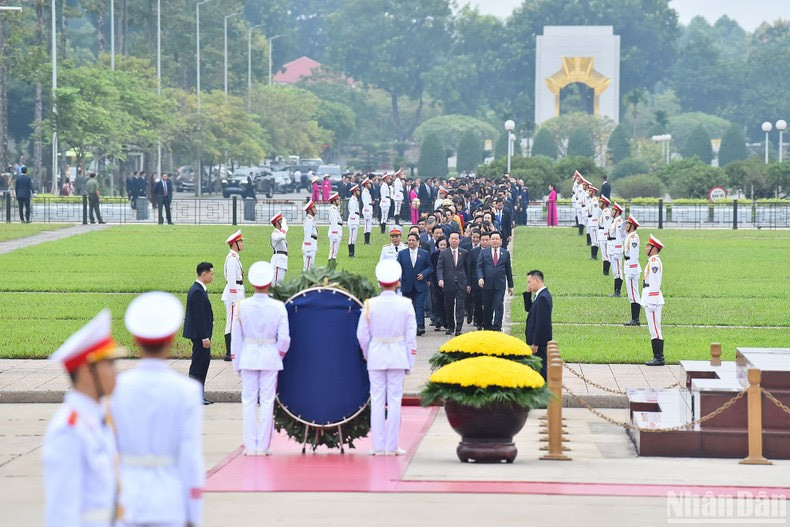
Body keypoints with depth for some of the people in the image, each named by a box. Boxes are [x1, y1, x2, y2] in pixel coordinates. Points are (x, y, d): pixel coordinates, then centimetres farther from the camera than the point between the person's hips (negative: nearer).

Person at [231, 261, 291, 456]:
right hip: (270, 358, -1)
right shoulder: (278, 307, -8)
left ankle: (250, 446, 7)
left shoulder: (242, 306, -4)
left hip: (248, 357, 1)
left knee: (249, 401, 7)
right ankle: (263, 446, 5)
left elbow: (236, 338, 0)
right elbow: (284, 338, -8)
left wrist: (236, 364, 9)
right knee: (267, 402, 4)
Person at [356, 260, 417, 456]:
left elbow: (362, 335, -1)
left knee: (377, 400, 4)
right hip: (398, 356, 0)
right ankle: (392, 447, 3)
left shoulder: (370, 304, -5)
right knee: (395, 399, 3)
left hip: (376, 355, 0)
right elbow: (411, 336, -1)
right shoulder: (405, 304, -4)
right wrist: (409, 362, 8)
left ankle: (378, 447, 5)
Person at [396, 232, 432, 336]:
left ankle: (420, 326, -15)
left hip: (420, 285, -2)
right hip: (407, 286, 2)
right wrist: (398, 279, -11)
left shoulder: (424, 254, 5)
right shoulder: (402, 254, 8)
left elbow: (429, 267, 9)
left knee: (419, 306, -11)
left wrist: (423, 274, -10)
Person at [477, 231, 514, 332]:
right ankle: (487, 326, 19)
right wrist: (480, 278, -16)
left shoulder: (505, 253, 10)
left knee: (499, 305, -10)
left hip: (500, 285, -1)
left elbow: (508, 270, 12)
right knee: (487, 307, 7)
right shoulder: (484, 253, 8)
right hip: (487, 284, 1)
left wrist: (510, 285, 12)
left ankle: (497, 327, -10)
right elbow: (479, 267, 2)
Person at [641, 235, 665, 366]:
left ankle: (659, 358, -9)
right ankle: (657, 357, 13)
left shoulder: (654, 262, -14)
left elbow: (654, 283, -19)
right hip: (650, 300, 10)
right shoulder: (652, 261, 17)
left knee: (655, 330, -9)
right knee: (654, 330, 11)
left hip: (653, 300, -10)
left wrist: (652, 303, -21)